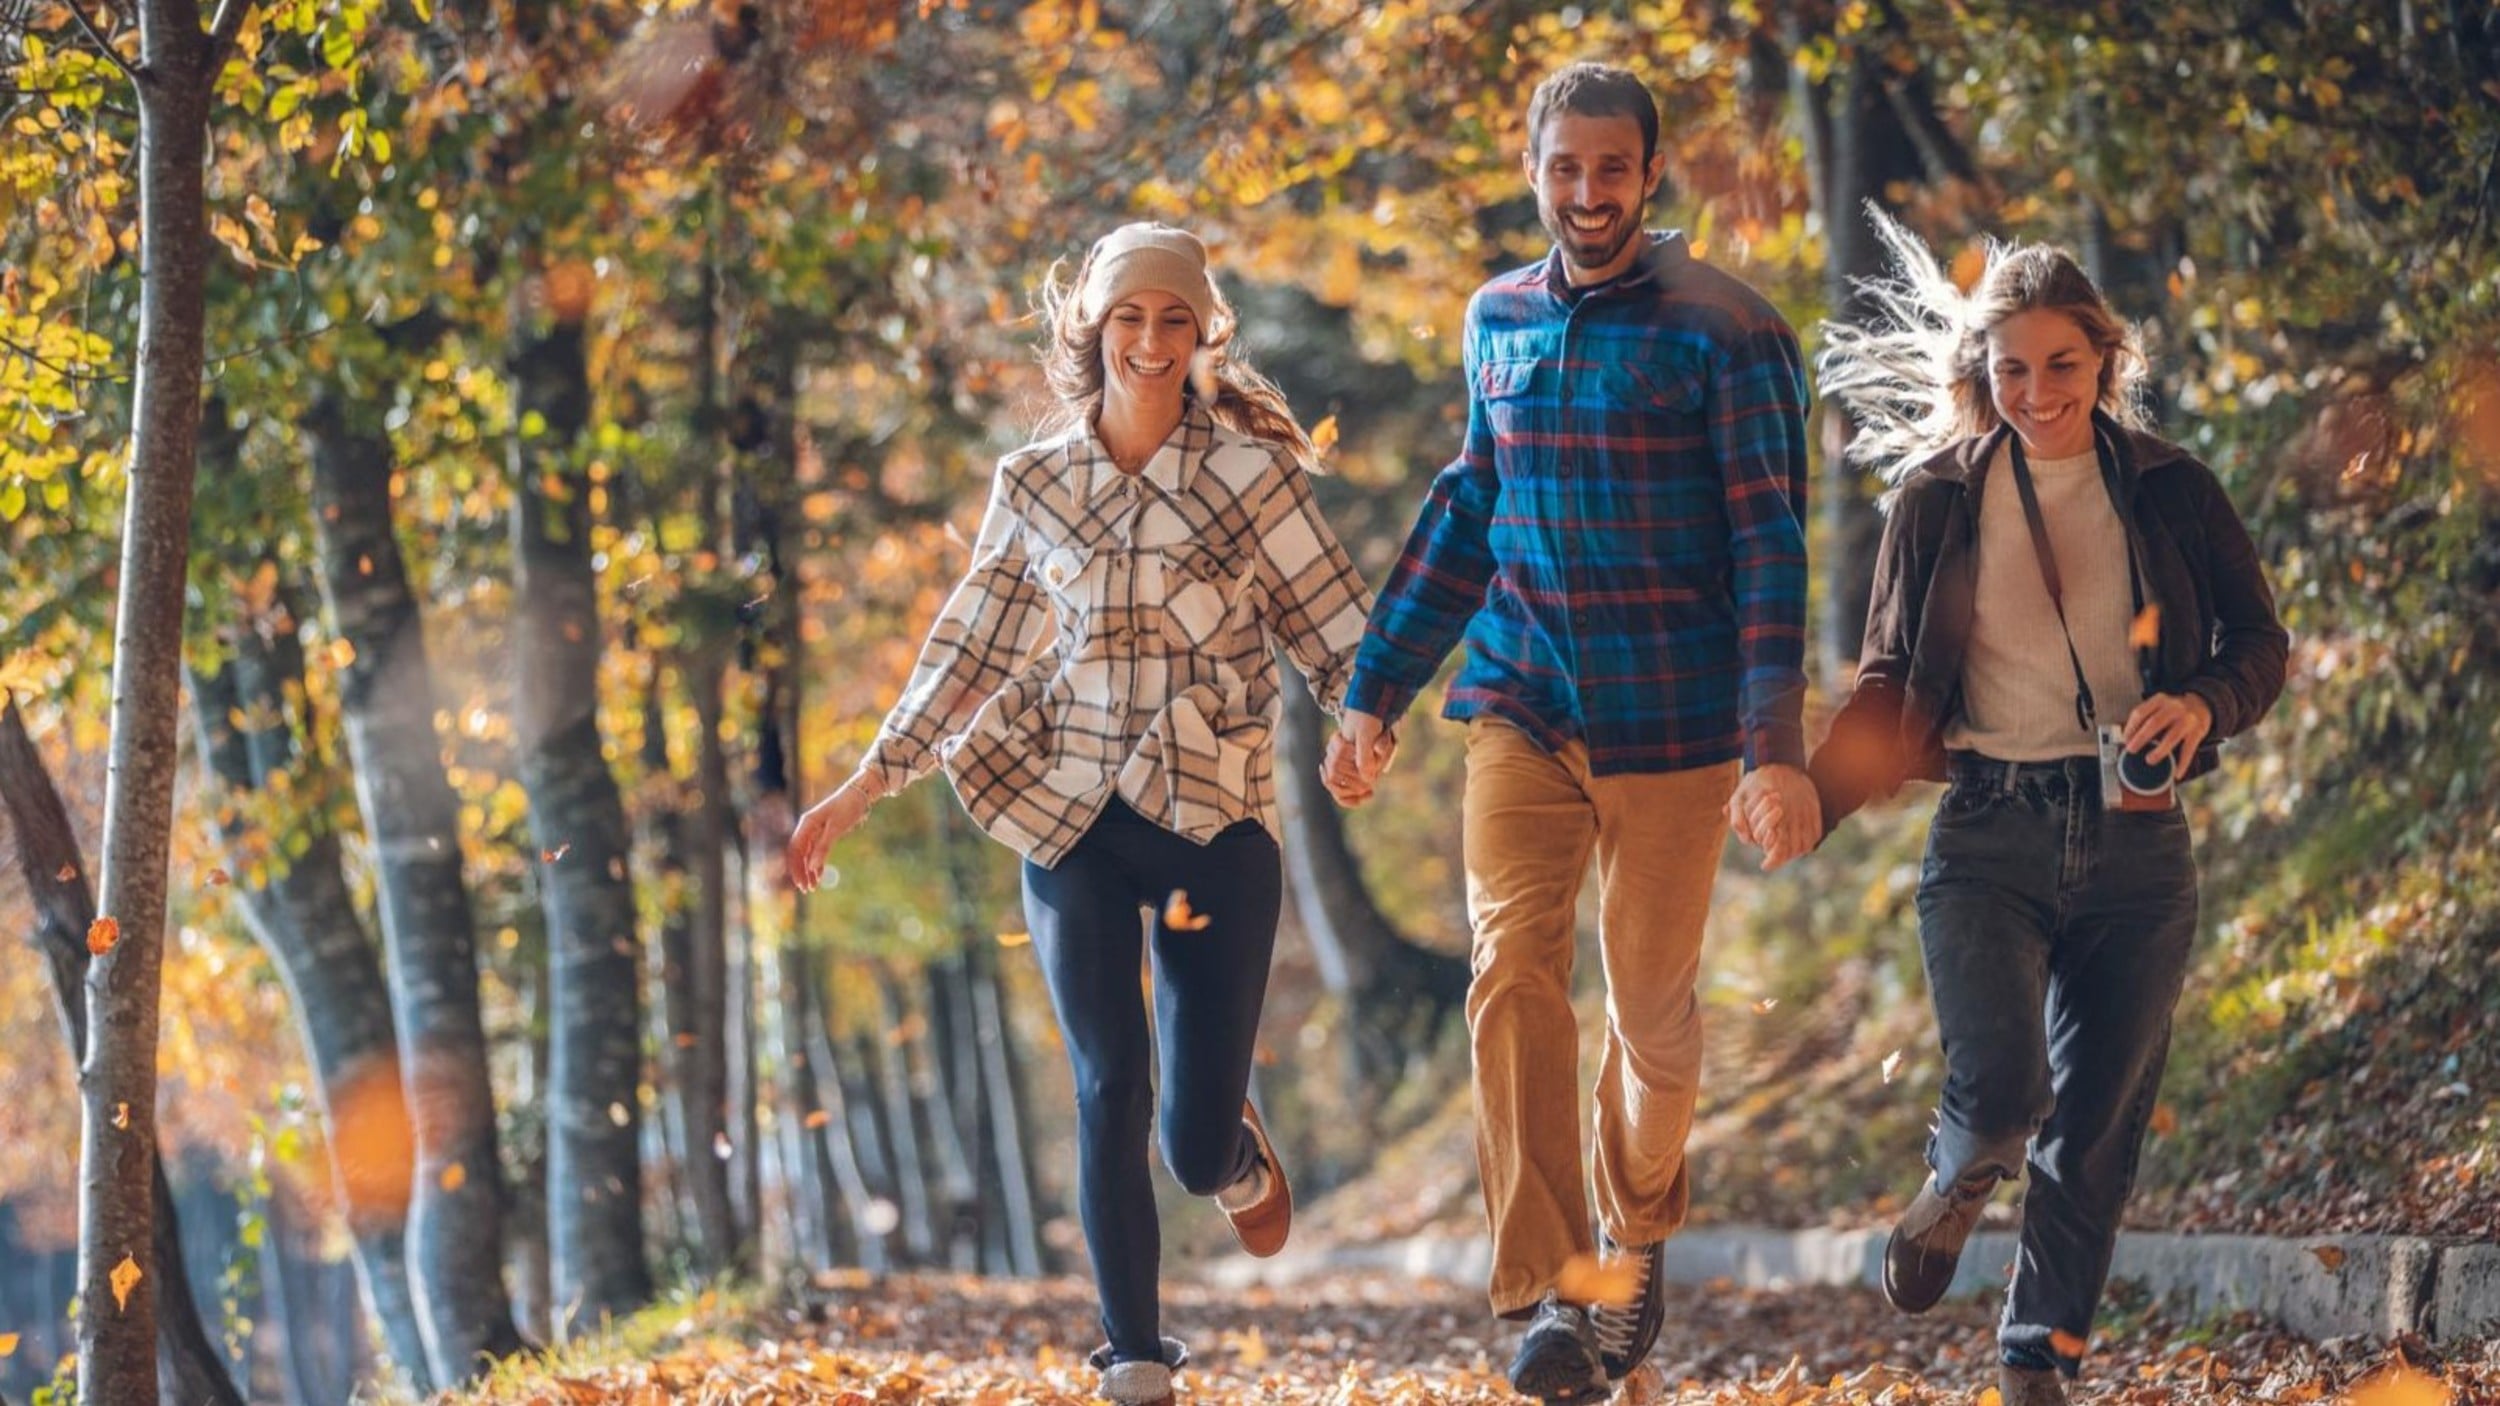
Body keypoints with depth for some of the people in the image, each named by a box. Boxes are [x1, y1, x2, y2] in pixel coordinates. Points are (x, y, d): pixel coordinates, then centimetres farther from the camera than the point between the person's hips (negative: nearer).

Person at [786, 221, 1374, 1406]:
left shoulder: (1253, 472, -1)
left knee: (1198, 1140, -3)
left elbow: (1337, 634, 1)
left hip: (1216, 824, -2)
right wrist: (863, 788, 10)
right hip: (1073, 822, 2)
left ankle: (1243, 1160, 36)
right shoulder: (1034, 485, 7)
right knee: (1110, 1090, -8)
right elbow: (967, 653, 12)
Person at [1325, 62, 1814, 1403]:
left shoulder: (1723, 331, -8)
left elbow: (1769, 540, -11)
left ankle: (1638, 1233, 35)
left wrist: (1776, 741, -19)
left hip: (1668, 723, -3)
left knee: (1653, 1004, 7)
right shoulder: (1499, 319, 8)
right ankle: (1548, 1296, -17)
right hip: (1521, 707, 3)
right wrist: (1374, 689, 17)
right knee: (1512, 967, -14)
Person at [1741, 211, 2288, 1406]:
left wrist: (2203, 704, -14)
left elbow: (2260, 640, 9)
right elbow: (1890, 683, 10)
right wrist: (1809, 795, -6)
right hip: (1990, 837, -1)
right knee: (2002, 1089, -19)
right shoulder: (1938, 499, 4)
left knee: (2098, 1125, 4)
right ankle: (1956, 1184, 18)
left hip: (2135, 845, 1)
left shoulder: (2168, 489, 4)